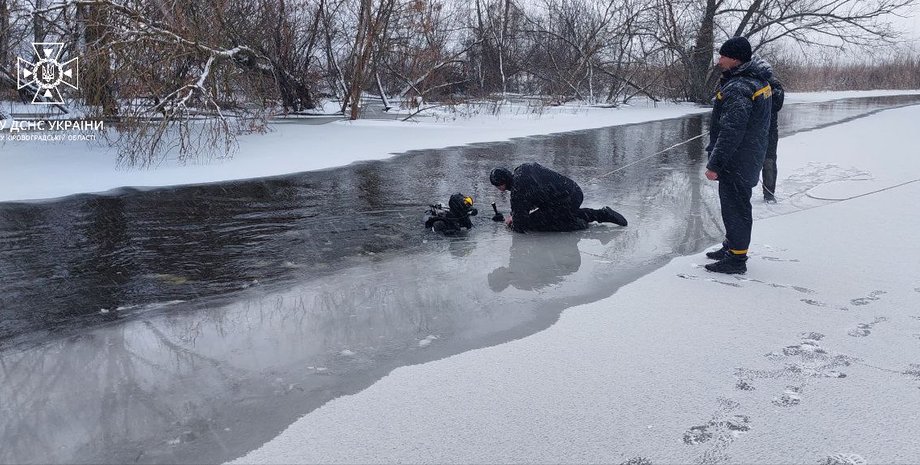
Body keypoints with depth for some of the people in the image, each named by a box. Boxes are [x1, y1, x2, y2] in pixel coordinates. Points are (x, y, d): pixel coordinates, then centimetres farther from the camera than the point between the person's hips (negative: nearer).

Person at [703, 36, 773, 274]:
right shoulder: (759, 81, 11)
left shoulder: (737, 89, -24)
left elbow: (731, 132, -27)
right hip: (750, 158, 10)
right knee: (736, 204, 21)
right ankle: (732, 246, 35)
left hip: (736, 162, -10)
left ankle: (736, 258, 7)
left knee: (735, 206, -2)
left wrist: (714, 164, -23)